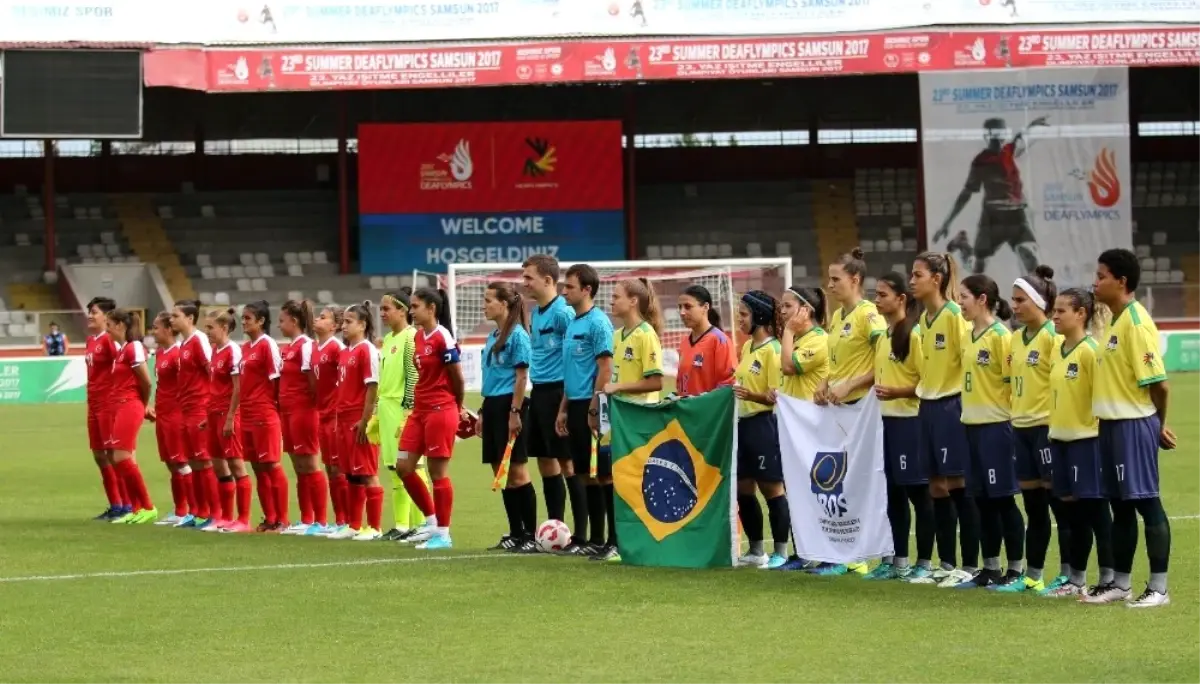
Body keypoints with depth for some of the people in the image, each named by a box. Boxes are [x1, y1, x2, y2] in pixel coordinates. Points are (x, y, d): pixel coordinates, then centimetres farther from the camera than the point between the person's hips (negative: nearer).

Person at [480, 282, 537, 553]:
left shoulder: (517, 335, -10)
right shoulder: (492, 336, 15)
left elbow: (521, 377, -14)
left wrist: (515, 412, -18)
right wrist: (483, 412, 18)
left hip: (509, 406, -9)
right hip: (492, 406, 9)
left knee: (517, 472, -7)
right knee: (500, 473, 9)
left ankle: (530, 535, -3)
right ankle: (515, 533, 14)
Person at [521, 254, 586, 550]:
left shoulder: (563, 312, -14)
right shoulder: (535, 313, 14)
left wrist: (565, 403, -21)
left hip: (557, 392, -9)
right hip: (538, 391, 9)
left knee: (567, 462, -5)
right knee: (546, 462, 11)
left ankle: (580, 535, -1)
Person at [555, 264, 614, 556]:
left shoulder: (598, 322, -11)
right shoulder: (573, 323, 15)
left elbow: (605, 369, -16)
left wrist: (594, 410, -18)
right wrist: (563, 409, 17)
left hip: (591, 407, -9)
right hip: (576, 406, 9)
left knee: (603, 475, -5)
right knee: (587, 475, 10)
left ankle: (615, 540, -2)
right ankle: (595, 539, 15)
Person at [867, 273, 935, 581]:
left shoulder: (914, 334, -12)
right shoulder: (884, 336, 14)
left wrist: (898, 391, -24)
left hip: (910, 420, -8)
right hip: (888, 419, 8)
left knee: (917, 491, -2)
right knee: (894, 492, 11)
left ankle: (925, 563, 4)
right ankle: (899, 561, 17)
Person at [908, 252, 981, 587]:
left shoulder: (954, 314, -13)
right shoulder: (924, 318, 12)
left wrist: (966, 402, -15)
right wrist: (921, 390, 14)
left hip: (951, 406, -8)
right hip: (929, 407, 8)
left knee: (958, 487, -4)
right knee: (937, 488, 9)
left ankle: (970, 566, 2)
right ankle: (946, 565, 15)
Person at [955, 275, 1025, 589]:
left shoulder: (1000, 336, -12)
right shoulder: (969, 337, 12)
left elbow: (1014, 380, -13)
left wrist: (1006, 410, -10)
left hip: (997, 426, -8)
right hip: (973, 425, 8)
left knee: (1003, 499, -3)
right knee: (983, 501, 11)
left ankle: (1016, 569, 3)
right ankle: (990, 568, 17)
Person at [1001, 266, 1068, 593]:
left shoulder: (1054, 335, -11)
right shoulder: (1016, 337, 13)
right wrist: (1014, 414, 15)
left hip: (1047, 426, -8)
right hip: (1021, 426, 8)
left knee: (1058, 502, -2)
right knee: (1033, 506, 12)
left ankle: (1068, 575, 3)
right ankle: (1032, 576, 16)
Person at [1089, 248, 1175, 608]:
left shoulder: (1136, 322, -16)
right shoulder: (1116, 322, 13)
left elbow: (1157, 382, -19)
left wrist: (1158, 424, -6)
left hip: (1134, 425, -9)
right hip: (1112, 425, 9)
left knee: (1146, 502, -4)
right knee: (1120, 505, 14)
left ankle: (1158, 588, 0)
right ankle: (1120, 584, 22)